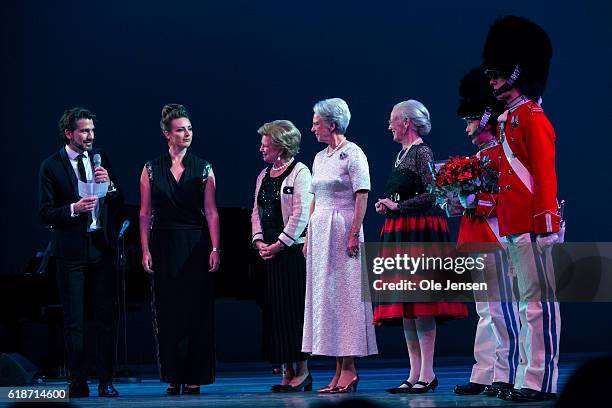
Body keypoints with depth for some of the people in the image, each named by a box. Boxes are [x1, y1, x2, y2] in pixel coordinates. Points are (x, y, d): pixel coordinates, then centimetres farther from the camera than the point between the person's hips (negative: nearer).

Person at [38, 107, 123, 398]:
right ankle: (78, 383, 8)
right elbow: (45, 214, -5)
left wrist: (109, 183, -10)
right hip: (72, 251, -3)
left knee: (106, 317, 4)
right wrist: (73, 209, -21)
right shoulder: (51, 166, -3)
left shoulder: (101, 159, 8)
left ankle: (106, 382, 8)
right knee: (74, 321, 2)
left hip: (102, 246, 3)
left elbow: (119, 205, 9)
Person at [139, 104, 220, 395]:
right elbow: (145, 213, 5)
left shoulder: (203, 169, 4)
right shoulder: (151, 170, 5)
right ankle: (173, 377, 8)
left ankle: (194, 376, 4)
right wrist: (145, 250, -3)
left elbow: (211, 212, 1)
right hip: (164, 246, 1)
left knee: (196, 312, -1)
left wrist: (215, 249, -7)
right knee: (168, 313, 1)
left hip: (196, 246, -1)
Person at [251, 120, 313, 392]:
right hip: (269, 253, 7)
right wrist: (259, 241, 1)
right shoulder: (263, 176, 17)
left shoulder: (299, 172, -6)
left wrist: (280, 244, -14)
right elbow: (257, 211, 17)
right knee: (274, 310, 5)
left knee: (294, 308, -6)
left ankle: (302, 371, 0)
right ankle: (287, 372, 9)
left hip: (293, 250, -7)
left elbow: (301, 214, -13)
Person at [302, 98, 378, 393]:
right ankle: (339, 370, 8)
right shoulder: (320, 157, 17)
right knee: (324, 295, 5)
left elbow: (362, 196, -13)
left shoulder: (353, 154, -7)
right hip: (320, 231, 8)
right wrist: (309, 236, 15)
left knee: (343, 293, -7)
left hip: (342, 229, -8)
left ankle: (349, 369, -5)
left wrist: (354, 233, -19)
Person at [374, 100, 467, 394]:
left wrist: (397, 206, -13)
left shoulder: (422, 152, -8)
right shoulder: (402, 154, 18)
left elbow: (433, 194, -16)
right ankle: (415, 374, 9)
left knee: (419, 302, -10)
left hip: (420, 232, -9)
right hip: (400, 233, 9)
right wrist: (387, 206, 7)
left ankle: (427, 374, -9)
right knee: (404, 305, 6)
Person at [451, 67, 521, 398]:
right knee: (485, 312, 10)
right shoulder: (479, 155, 19)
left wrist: (478, 201, -21)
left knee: (501, 309, -7)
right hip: (476, 241, 10)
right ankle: (482, 376, 13)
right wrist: (461, 201, 7)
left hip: (495, 240, -10)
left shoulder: (500, 153, -9)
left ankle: (506, 377, -5)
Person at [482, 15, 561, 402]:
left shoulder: (533, 117, -8)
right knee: (528, 300, 10)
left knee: (540, 299, -7)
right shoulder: (510, 120, 19)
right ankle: (531, 379, 13)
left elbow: (545, 173, -15)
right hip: (514, 226, 10)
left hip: (533, 225, -10)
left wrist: (545, 221, -21)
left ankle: (544, 382, -7)